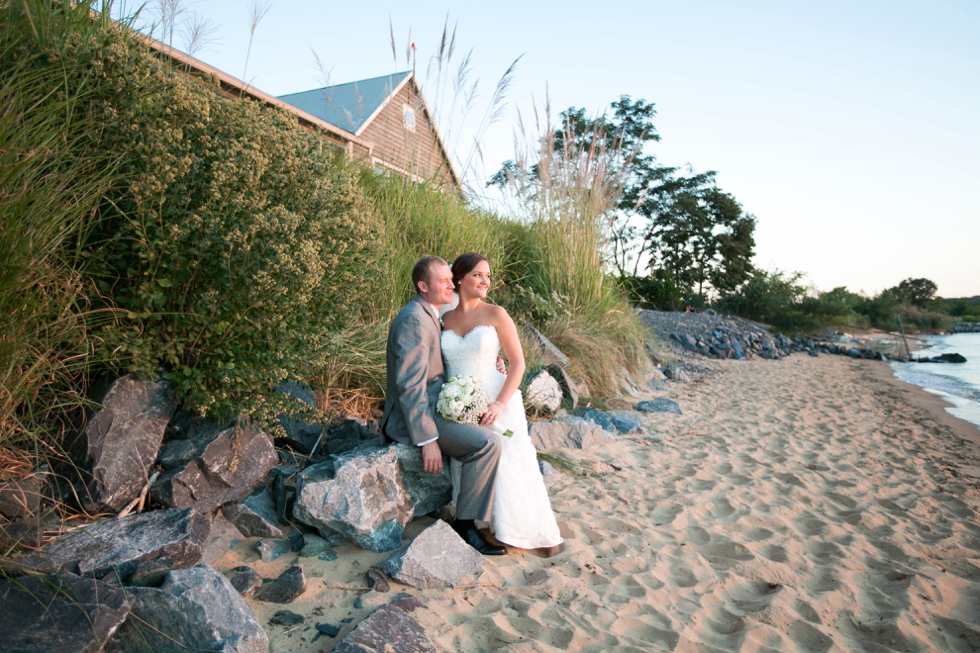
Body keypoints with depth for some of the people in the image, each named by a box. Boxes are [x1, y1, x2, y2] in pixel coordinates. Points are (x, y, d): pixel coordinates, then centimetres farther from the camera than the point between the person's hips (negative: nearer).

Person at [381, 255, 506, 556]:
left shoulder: (428, 316, 13)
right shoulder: (414, 320, -19)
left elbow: (435, 370, 19)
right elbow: (410, 385, -26)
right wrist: (427, 440, -26)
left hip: (434, 404, 11)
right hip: (414, 417, -11)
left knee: (490, 426, 18)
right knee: (488, 443, -23)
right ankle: (465, 524, -8)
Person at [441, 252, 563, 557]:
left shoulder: (496, 314, -6)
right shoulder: (444, 319, 3)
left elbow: (518, 364, -8)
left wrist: (499, 405, -19)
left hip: (496, 403, -2)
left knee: (512, 468, -4)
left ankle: (543, 534, 13)